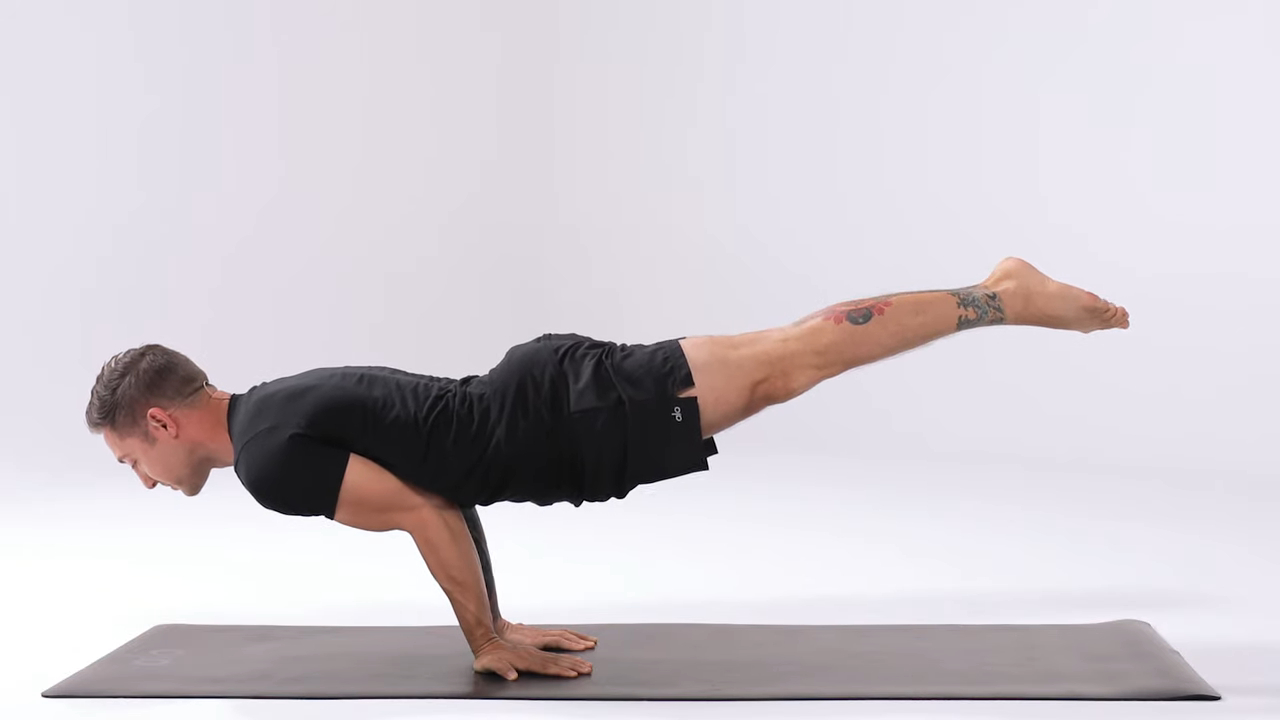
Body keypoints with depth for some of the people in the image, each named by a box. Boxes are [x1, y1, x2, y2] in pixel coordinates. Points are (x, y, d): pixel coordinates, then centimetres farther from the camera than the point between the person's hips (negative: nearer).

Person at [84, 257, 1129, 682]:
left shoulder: (270, 459, -13)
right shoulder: (285, 407, 18)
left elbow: (427, 513, -17)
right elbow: (448, 480, 24)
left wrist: (488, 646, -4)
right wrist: (496, 626, 24)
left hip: (571, 419, -8)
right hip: (558, 395, 8)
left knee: (790, 363, -4)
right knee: (789, 357, 11)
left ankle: (1003, 298, 2)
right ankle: (999, 291, 18)